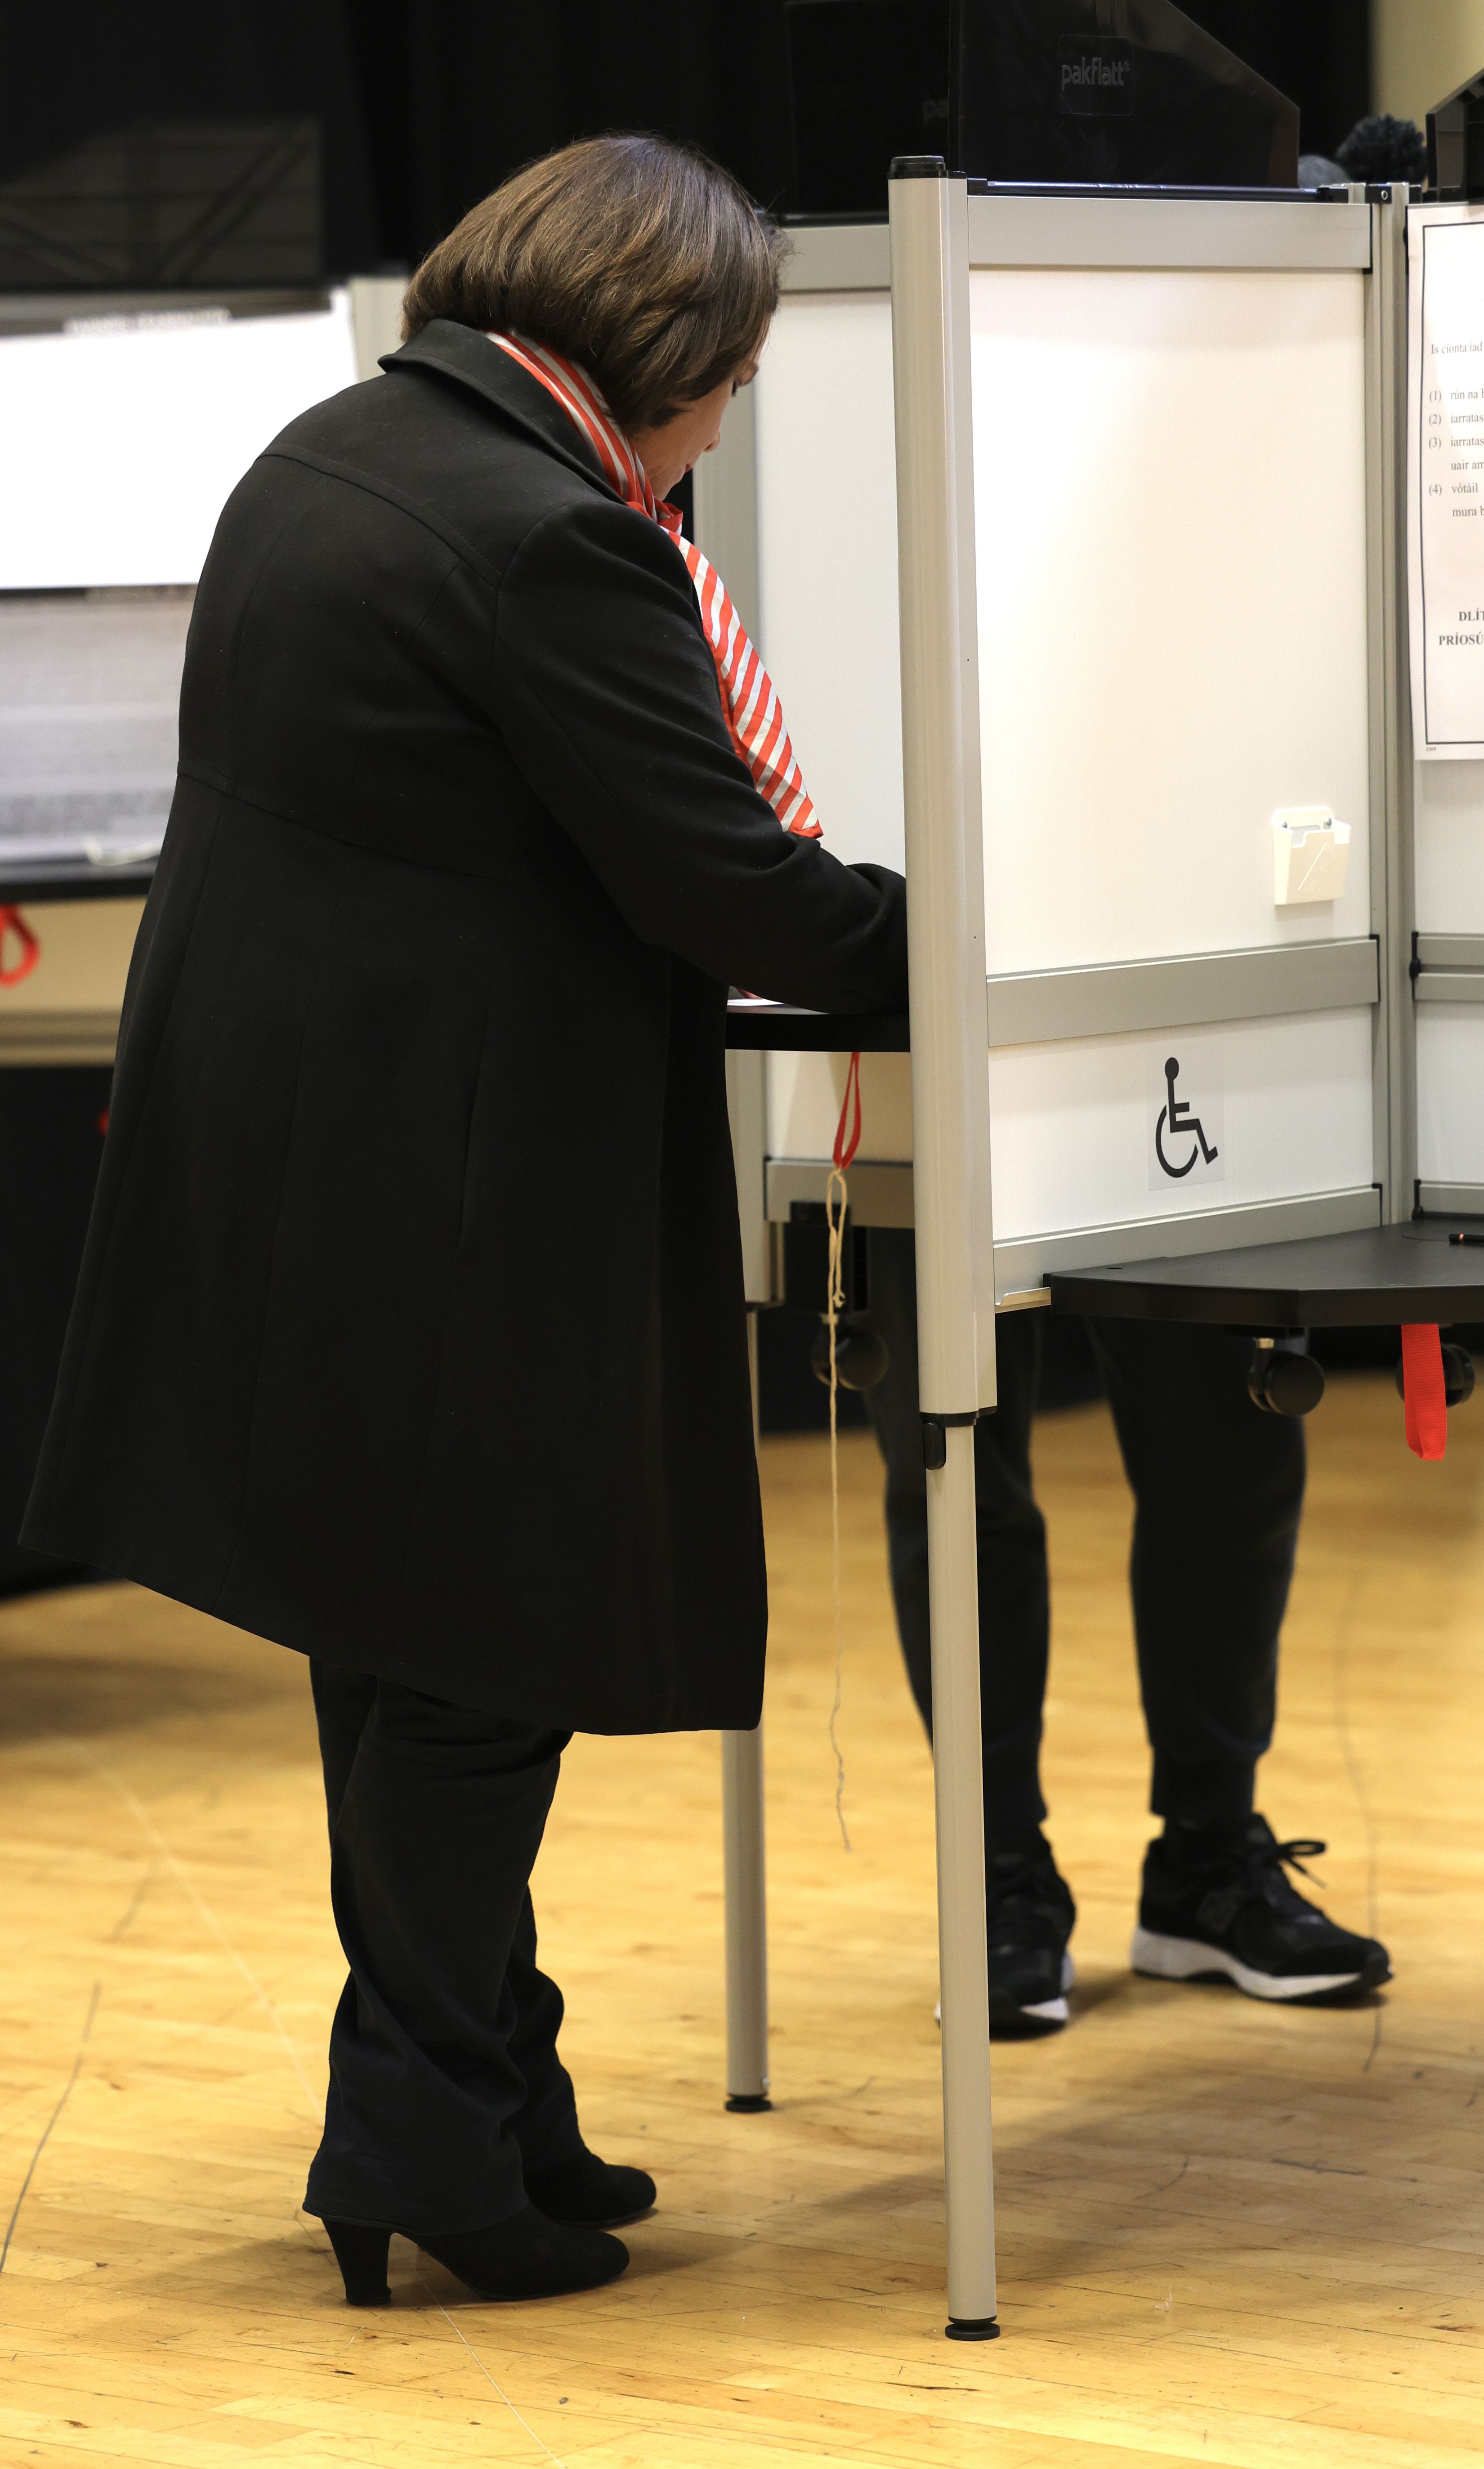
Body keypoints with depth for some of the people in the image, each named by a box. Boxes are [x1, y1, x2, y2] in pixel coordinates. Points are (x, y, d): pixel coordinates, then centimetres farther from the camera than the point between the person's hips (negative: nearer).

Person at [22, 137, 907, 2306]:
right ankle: (434, 2147, 8)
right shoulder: (552, 536, -19)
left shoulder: (328, 456, 11)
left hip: (269, 1132, 10)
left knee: (400, 1650, 16)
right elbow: (715, 881, -19)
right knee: (483, 1657, 1)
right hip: (446, 1180, -10)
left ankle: (473, 2106, 27)